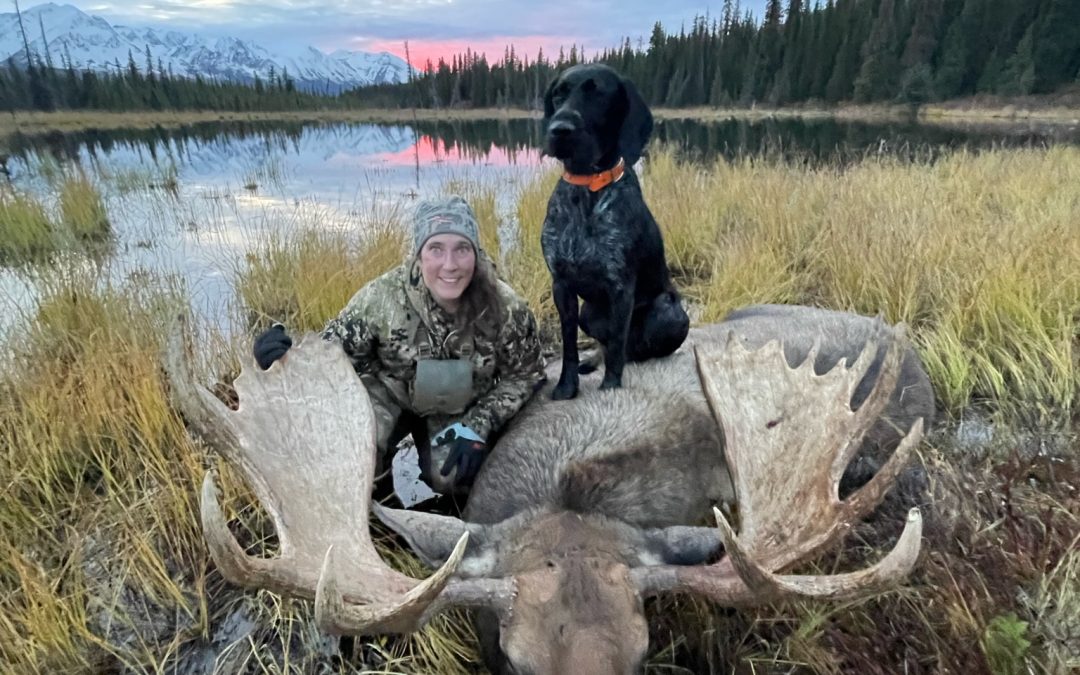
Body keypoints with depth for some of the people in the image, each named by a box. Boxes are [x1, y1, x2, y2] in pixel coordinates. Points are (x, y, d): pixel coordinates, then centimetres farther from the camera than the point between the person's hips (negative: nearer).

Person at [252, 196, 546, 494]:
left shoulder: (505, 307, -25)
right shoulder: (383, 296, -28)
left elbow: (523, 375, -9)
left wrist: (478, 426, -20)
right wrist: (291, 355, -38)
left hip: (460, 410, 1)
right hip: (390, 393, -1)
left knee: (451, 478, -18)